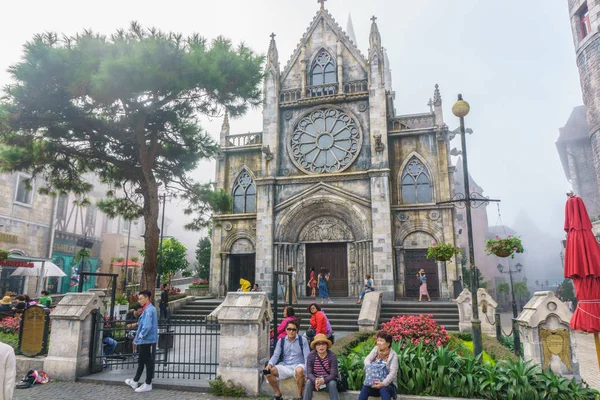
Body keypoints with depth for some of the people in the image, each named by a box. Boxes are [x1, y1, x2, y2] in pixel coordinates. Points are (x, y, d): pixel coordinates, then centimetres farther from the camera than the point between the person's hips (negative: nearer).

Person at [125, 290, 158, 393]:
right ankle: (135, 381, 34)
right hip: (144, 341, 10)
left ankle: (148, 384, 12)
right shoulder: (149, 309, 13)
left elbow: (147, 326, -28)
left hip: (147, 340, -10)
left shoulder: (149, 310, -19)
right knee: (141, 361, 20)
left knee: (148, 362, 1)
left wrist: (141, 335, -13)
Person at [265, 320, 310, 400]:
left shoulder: (302, 340, -2)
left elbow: (307, 357, -6)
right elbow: (276, 355, 1)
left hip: (298, 365, -3)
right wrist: (270, 364, -21)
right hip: (284, 366, 3)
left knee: (299, 370, -39)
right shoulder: (281, 341, 6)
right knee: (268, 371, -20)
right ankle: (278, 393, 4)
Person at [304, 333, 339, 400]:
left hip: (328, 381, -1)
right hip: (315, 380, 1)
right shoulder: (311, 356, -11)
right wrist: (315, 380, -35)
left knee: (332, 383, -32)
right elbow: (309, 373, -14)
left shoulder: (332, 356, -14)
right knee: (308, 382, -29)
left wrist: (323, 381, -34)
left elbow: (333, 374, -17)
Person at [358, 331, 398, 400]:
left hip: (386, 383, -3)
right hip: (373, 381, 3)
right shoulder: (376, 349, 7)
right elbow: (367, 359, -1)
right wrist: (370, 369, -23)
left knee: (383, 389, -36)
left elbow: (393, 372, -16)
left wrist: (384, 383, -28)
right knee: (365, 388, -26)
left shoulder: (393, 355, -6)